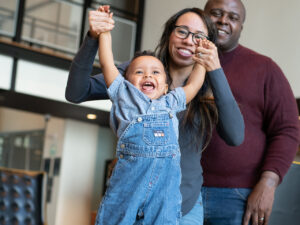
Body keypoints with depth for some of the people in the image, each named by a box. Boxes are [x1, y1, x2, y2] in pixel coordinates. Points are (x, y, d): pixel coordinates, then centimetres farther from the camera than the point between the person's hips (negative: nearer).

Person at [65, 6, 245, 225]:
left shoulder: (209, 91, 0)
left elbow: (236, 137, -17)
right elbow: (75, 93, -11)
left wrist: (216, 72, -22)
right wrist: (93, 38, -25)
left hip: (185, 205, 1)